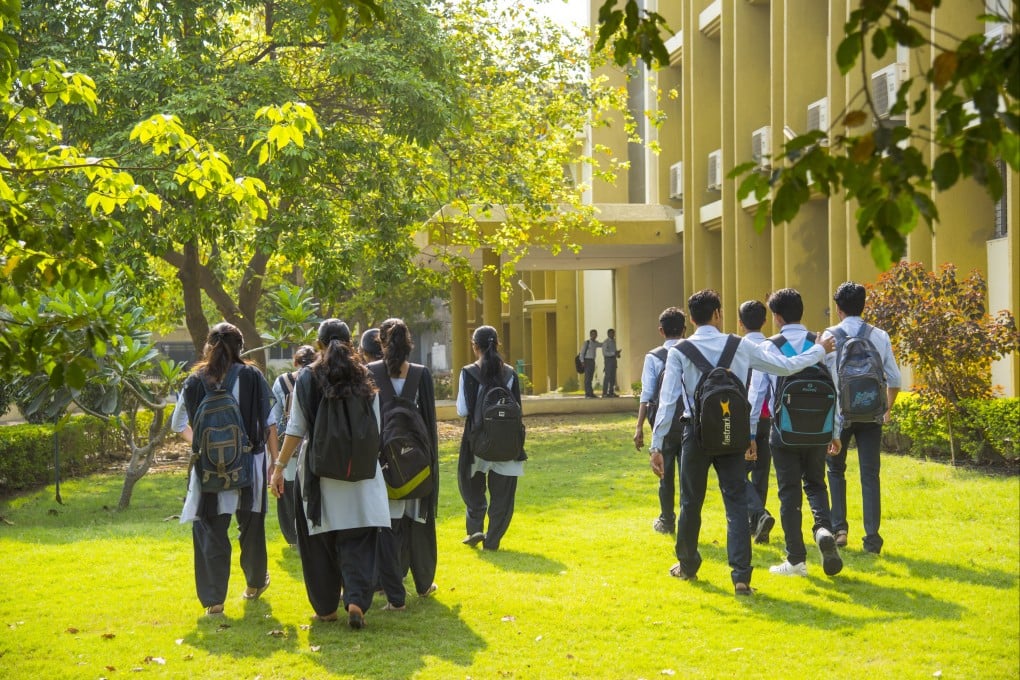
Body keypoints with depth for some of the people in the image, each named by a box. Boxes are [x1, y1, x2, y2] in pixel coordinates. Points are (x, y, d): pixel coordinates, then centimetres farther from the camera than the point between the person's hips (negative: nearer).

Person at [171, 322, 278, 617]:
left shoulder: (196, 381, -2)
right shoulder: (253, 377, -5)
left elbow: (178, 423, 7)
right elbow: (269, 423, -4)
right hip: (250, 462, 1)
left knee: (211, 531, 4)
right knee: (251, 525, 18)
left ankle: (214, 600, -1)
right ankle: (255, 583, 38)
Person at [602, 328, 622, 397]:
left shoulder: (614, 341, 16)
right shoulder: (606, 342, -8)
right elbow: (605, 352, -15)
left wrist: (617, 354, 3)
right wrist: (614, 353, -23)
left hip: (613, 359, 8)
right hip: (608, 359, -8)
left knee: (613, 376, 7)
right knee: (607, 376, -9)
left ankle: (611, 392, 12)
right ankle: (604, 393, -8)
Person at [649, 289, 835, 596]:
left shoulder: (679, 352, -6)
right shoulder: (740, 346, -1)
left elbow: (668, 400, -11)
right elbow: (786, 366, 5)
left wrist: (657, 445, -10)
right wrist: (821, 350, 21)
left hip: (696, 433, -1)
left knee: (691, 502, 14)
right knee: (736, 504, 2)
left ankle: (687, 565, 31)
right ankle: (741, 576, -6)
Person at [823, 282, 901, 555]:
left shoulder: (829, 336, -4)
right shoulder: (880, 337, 3)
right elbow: (894, 380, 4)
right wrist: (887, 409, 18)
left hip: (839, 413, -1)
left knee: (836, 469, 16)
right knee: (870, 474, 4)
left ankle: (839, 527, 9)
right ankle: (872, 537, -1)